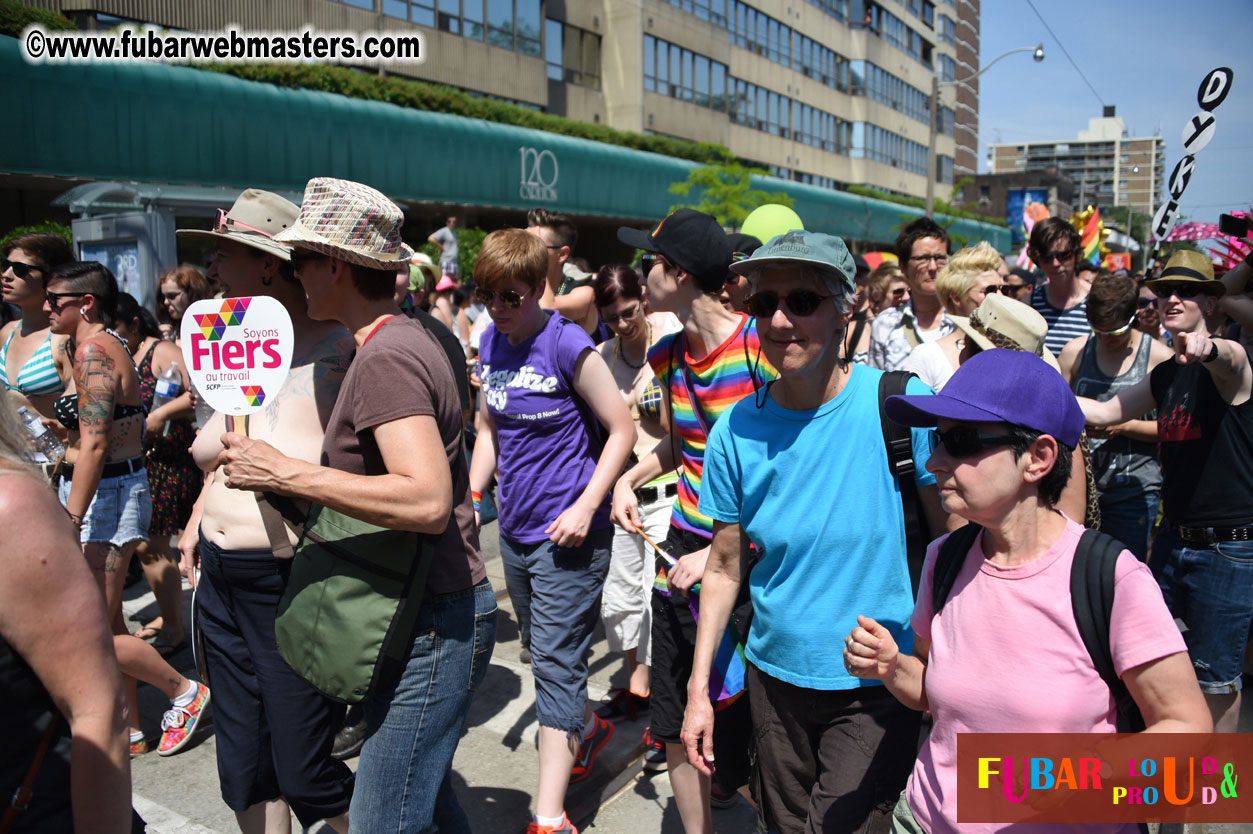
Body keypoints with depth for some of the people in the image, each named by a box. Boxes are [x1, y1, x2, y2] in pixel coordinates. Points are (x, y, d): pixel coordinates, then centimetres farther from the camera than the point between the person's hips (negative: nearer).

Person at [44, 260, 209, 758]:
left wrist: (69, 524, -24)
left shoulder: (92, 351, -15)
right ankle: (128, 730, 23)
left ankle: (185, 692, 11)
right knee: (107, 624, 14)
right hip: (116, 488, 10)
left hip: (104, 493, -10)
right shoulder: (110, 345, 14)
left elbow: (93, 446, -23)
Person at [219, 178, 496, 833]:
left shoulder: (386, 357, -19)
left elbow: (427, 501, -30)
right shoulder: (402, 339, 13)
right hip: (419, 614, 10)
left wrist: (284, 473, -24)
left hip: (433, 624, -10)